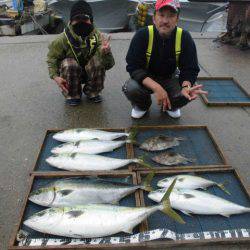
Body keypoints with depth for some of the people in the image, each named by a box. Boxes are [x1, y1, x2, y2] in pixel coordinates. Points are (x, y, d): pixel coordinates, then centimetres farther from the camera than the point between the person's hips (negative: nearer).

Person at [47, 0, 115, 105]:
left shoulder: (97, 36, -15)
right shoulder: (63, 38, -17)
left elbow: (109, 65, -22)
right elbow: (52, 58, -4)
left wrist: (106, 52, -44)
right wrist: (55, 76, -19)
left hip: (91, 72, 1)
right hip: (71, 73, -1)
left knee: (98, 61, -29)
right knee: (70, 64, -34)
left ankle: (92, 92, -2)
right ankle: (72, 95, -6)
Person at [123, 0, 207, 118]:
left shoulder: (184, 37, -17)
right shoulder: (142, 35, -21)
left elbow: (190, 69, -14)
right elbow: (133, 67, -24)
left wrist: (186, 86, -40)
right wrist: (156, 87, -40)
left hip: (170, 79, 2)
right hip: (145, 79, -1)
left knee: (189, 93, -26)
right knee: (130, 89, -31)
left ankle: (170, 106, 11)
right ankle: (142, 105, 6)